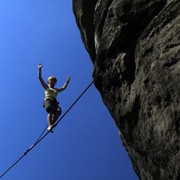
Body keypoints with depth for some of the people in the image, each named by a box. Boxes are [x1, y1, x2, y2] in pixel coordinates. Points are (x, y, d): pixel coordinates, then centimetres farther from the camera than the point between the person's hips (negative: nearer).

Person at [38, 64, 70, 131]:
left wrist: (67, 82, 45)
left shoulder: (56, 90, 36)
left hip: (54, 102, 4)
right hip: (48, 100, -4)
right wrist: (39, 69, 15)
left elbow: (64, 87, 47)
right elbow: (40, 78, 19)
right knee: (50, 111, -31)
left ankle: (51, 124, -38)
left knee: (58, 111, -27)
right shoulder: (46, 87, 24)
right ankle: (50, 126, -43)